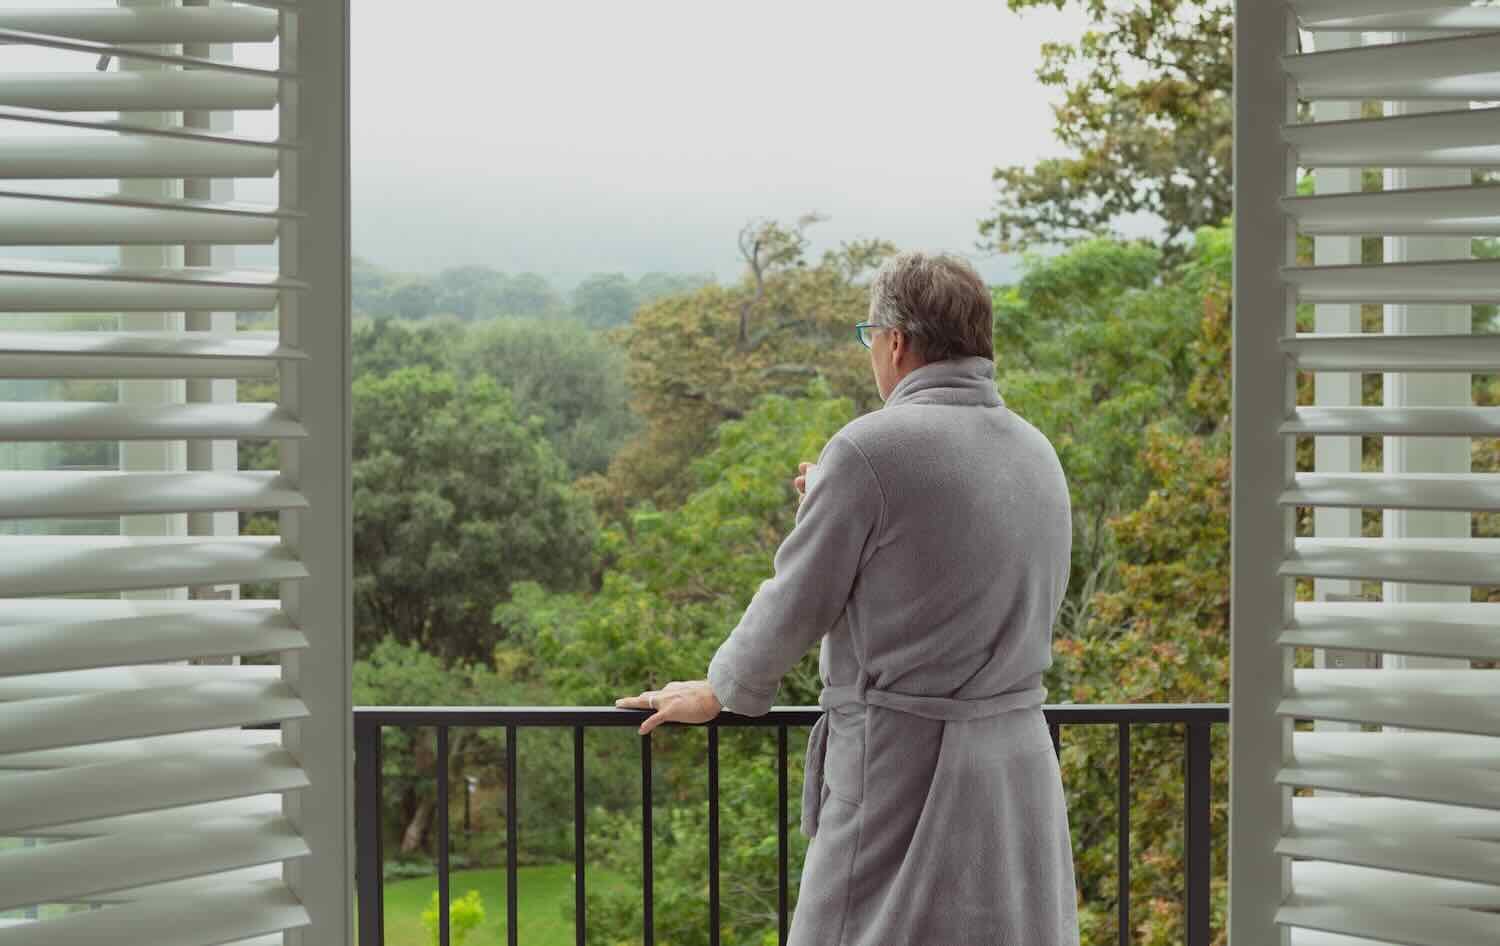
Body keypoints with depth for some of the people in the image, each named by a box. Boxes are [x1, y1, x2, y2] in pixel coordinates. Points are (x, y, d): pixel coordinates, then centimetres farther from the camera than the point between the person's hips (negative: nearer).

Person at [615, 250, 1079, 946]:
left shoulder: (872, 450, -12)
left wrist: (718, 691, 12)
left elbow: (796, 604, -5)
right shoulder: (1038, 455, 10)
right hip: (1021, 771, 7)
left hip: (905, 770, -7)